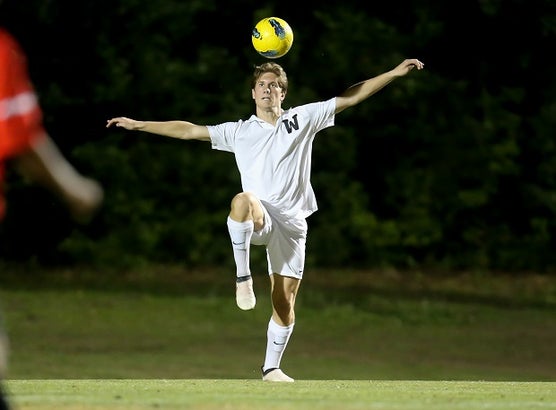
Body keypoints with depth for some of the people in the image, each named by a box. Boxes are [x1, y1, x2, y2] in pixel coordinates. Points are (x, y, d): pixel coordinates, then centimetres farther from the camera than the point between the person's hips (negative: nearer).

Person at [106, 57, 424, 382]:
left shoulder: (303, 118, 11)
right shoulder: (239, 132, 12)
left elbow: (352, 97, 10)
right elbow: (188, 130, 13)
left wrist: (395, 73, 5)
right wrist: (138, 125, 10)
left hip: (291, 222, 1)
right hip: (259, 219, -1)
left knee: (285, 301, 0)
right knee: (243, 199, -39)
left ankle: (271, 368, 16)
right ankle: (243, 277, -30)